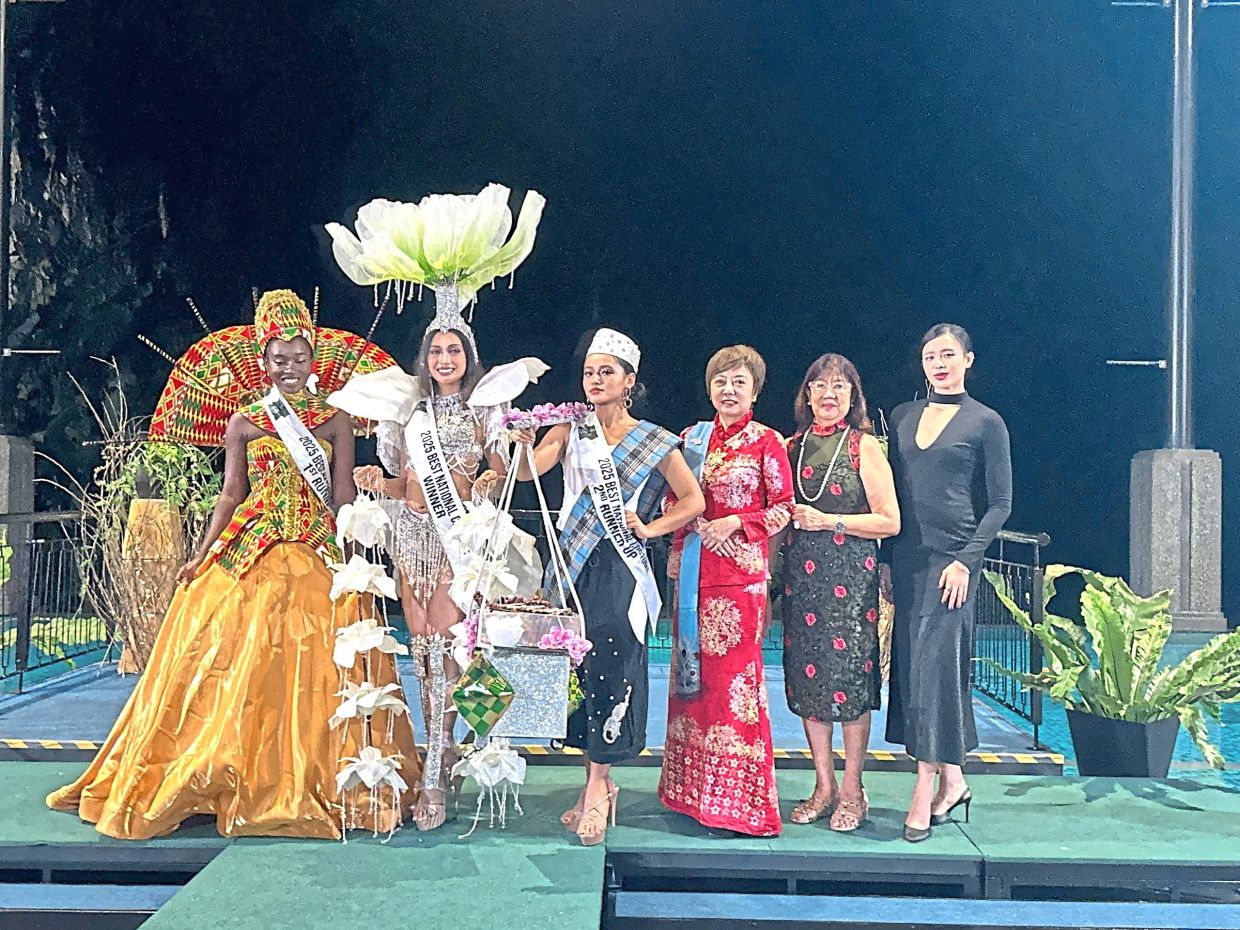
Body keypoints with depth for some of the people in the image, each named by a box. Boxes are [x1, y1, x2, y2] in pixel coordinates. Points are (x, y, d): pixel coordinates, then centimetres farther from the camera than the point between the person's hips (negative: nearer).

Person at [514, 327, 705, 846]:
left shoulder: (654, 442, 2)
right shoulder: (570, 431, 8)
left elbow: (693, 501, 4)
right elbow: (528, 469, -9)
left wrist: (649, 528, -7)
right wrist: (521, 439, -28)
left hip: (620, 573, -3)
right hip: (573, 567, 4)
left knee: (610, 668, -7)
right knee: (578, 670, 7)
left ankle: (598, 786, 3)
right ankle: (596, 783, 19)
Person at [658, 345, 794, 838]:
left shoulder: (766, 442, -1)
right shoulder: (692, 437, 13)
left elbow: (783, 507, -2)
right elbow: (673, 500, 17)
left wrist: (736, 522, -13)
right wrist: (690, 527, -1)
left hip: (741, 570, -5)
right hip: (693, 570, 5)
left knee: (735, 672, -6)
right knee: (692, 670, 8)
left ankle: (740, 797, 2)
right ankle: (693, 785, 20)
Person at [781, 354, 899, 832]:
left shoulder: (865, 447, -2)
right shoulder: (793, 446, 11)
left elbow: (890, 522, -6)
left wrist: (830, 521, -13)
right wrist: (778, 546, 5)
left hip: (850, 577, -4)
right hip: (801, 576, 4)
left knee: (850, 677, -2)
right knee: (806, 677, 6)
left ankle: (852, 791, 11)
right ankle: (823, 786, 19)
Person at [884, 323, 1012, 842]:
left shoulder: (986, 423, -1)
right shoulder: (902, 417, 13)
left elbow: (1000, 503, -3)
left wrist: (965, 561, -12)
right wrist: (886, 558, 10)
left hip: (952, 557, -5)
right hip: (906, 556, 6)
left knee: (933, 662, -9)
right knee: (909, 662, 6)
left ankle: (926, 789, -3)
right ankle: (952, 780, 18)